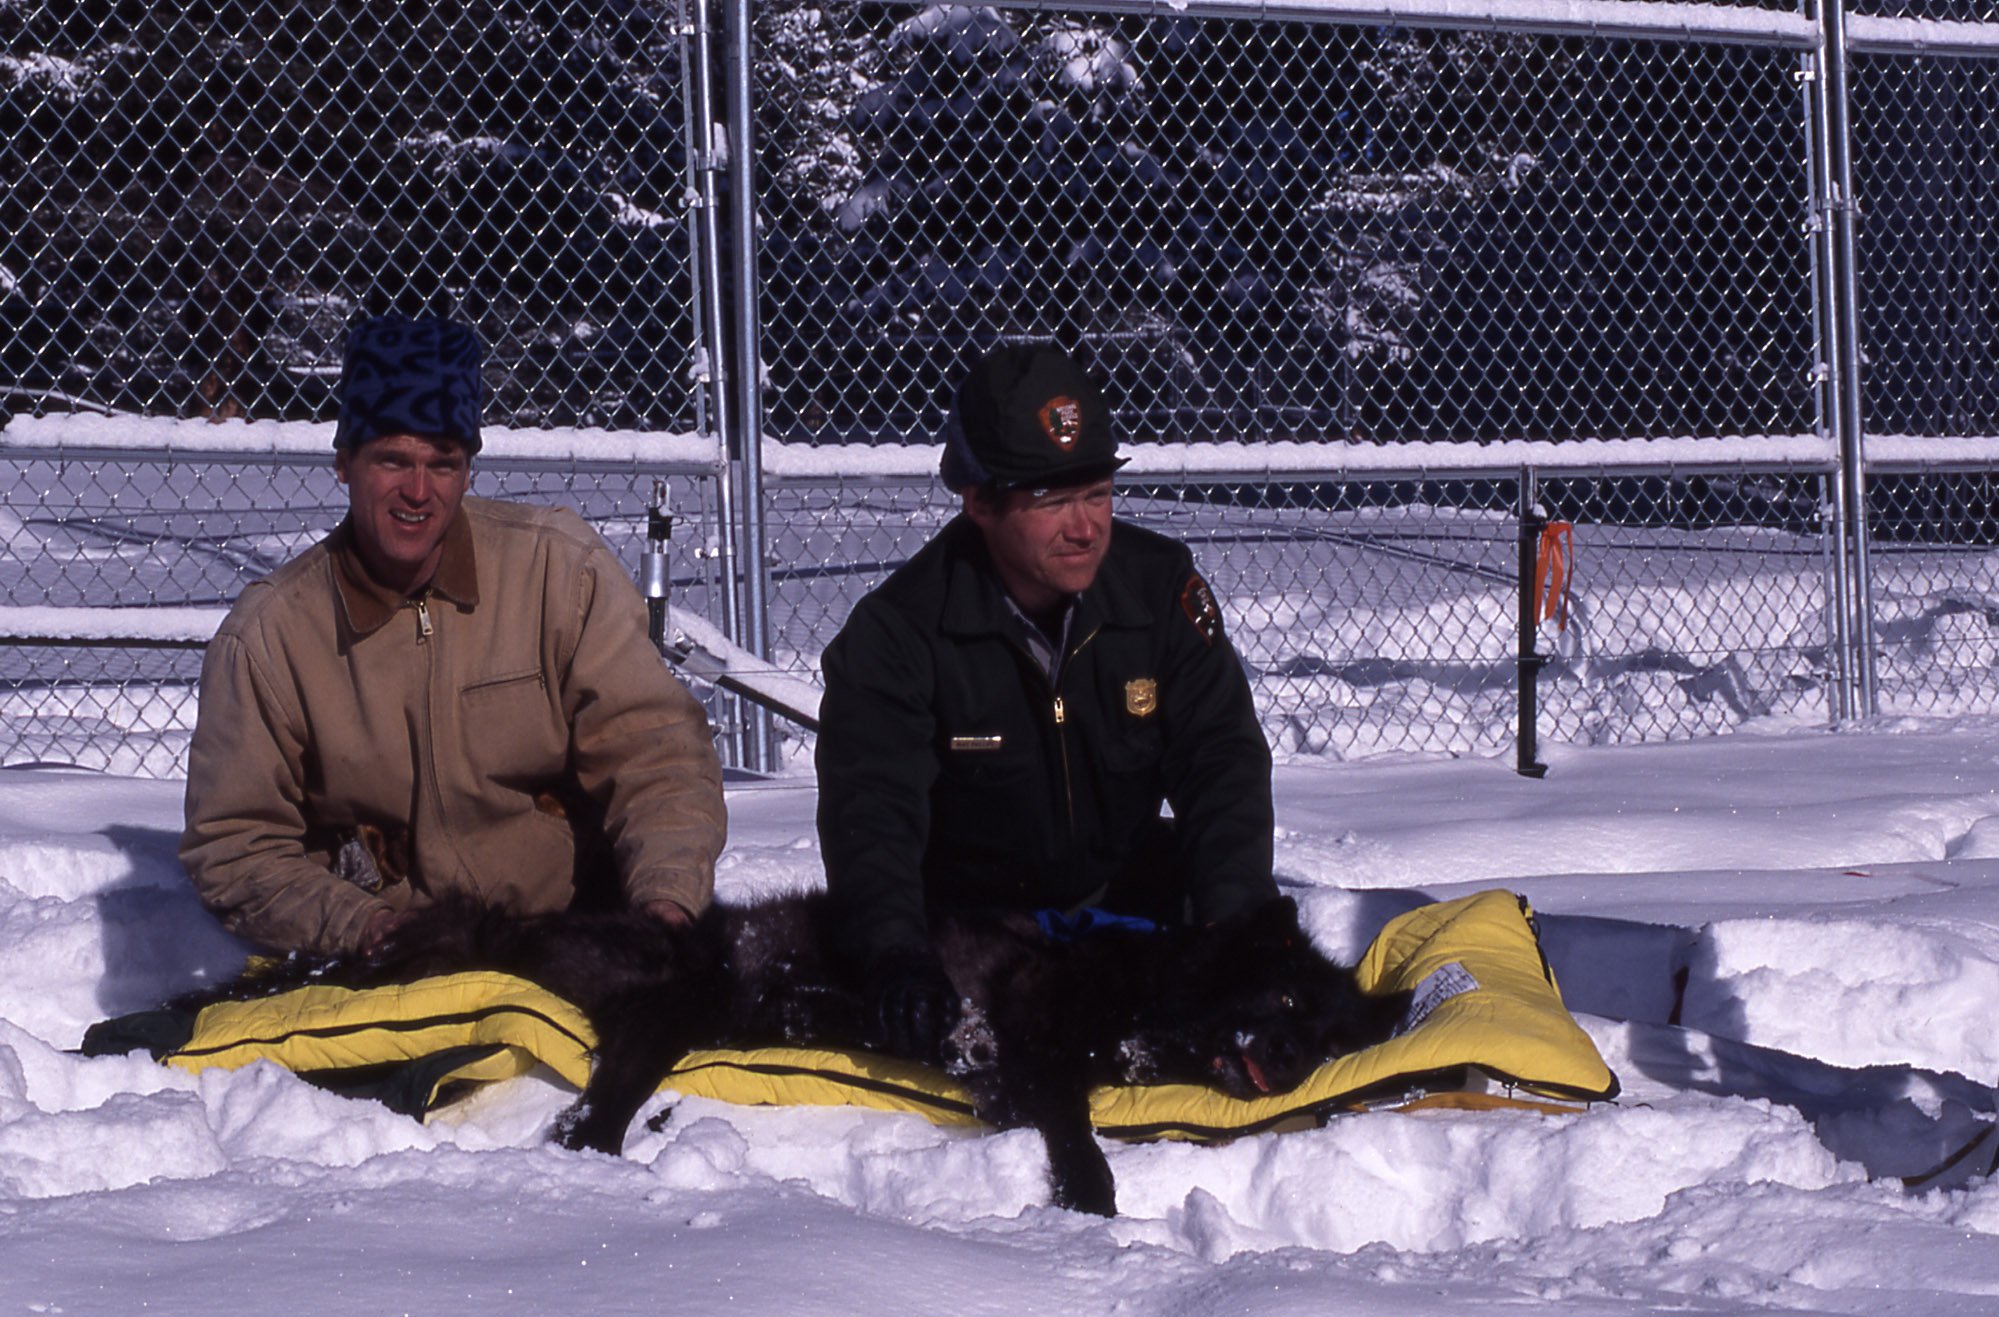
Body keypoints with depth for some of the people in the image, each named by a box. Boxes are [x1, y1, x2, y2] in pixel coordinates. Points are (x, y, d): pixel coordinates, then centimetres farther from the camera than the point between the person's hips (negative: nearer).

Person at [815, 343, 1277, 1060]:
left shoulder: (1160, 585, -8)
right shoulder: (897, 631, -18)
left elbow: (1220, 757, -11)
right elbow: (872, 810, -28)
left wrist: (1236, 918, -29)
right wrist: (896, 959, -47)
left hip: (1128, 888, 2)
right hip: (970, 914, -2)